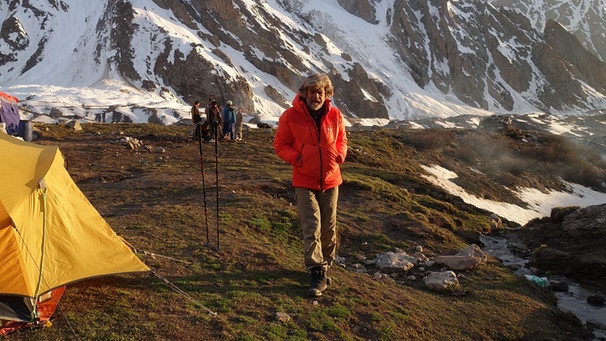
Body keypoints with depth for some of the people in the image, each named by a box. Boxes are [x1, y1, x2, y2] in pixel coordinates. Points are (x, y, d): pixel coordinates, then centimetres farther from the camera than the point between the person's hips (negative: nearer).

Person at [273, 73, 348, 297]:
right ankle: (318, 274, -2)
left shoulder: (335, 115, -2)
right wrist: (296, 158, -20)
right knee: (311, 228, -9)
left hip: (330, 180, 3)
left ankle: (326, 263, 35)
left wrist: (340, 155, -8)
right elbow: (280, 145, -3)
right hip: (304, 182, -3)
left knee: (329, 228, 14)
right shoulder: (290, 116, -11)